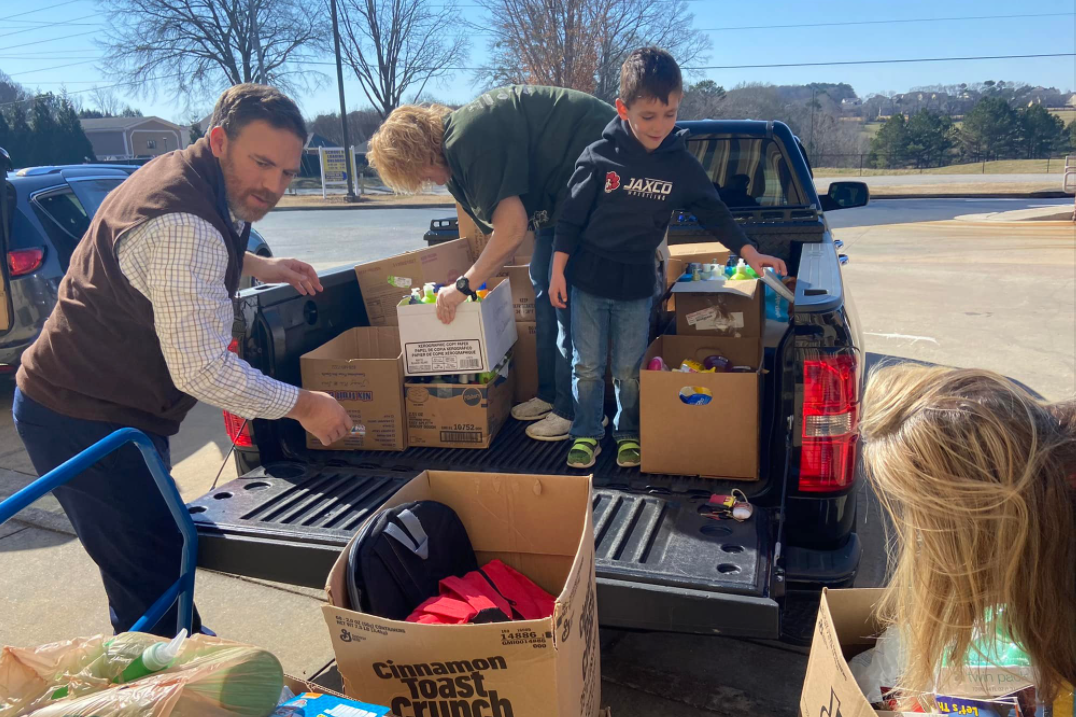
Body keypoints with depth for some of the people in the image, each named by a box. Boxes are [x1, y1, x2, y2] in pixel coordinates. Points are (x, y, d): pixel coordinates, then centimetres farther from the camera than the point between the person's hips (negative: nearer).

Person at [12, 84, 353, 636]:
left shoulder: (181, 176, 5)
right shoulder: (185, 227, -27)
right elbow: (203, 370, -28)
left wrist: (259, 267, 15)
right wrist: (304, 406, -16)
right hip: (86, 424, -10)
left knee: (155, 567, 23)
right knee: (156, 587, -6)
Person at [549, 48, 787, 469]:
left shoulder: (681, 165, -4)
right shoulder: (599, 157, -10)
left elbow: (713, 212, 8)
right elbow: (571, 217, -5)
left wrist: (748, 252, 2)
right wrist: (558, 272, -4)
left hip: (637, 285, 1)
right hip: (587, 280, -1)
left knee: (630, 369, 9)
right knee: (588, 366, 8)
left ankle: (629, 433, 29)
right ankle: (586, 434, 24)